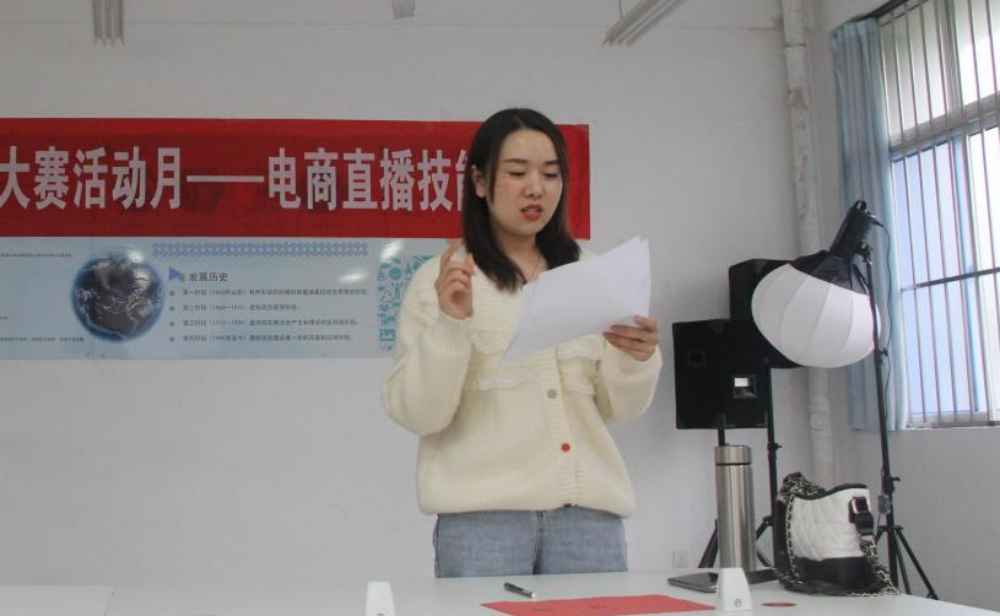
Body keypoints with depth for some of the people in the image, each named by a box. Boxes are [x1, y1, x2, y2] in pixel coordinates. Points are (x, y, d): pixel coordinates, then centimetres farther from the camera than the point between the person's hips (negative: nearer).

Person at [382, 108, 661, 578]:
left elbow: (616, 409, 13)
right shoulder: (439, 279, 3)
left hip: (589, 509, 3)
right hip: (484, 514, -3)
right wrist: (451, 324, -18)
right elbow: (417, 413, -4)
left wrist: (637, 360, -7)